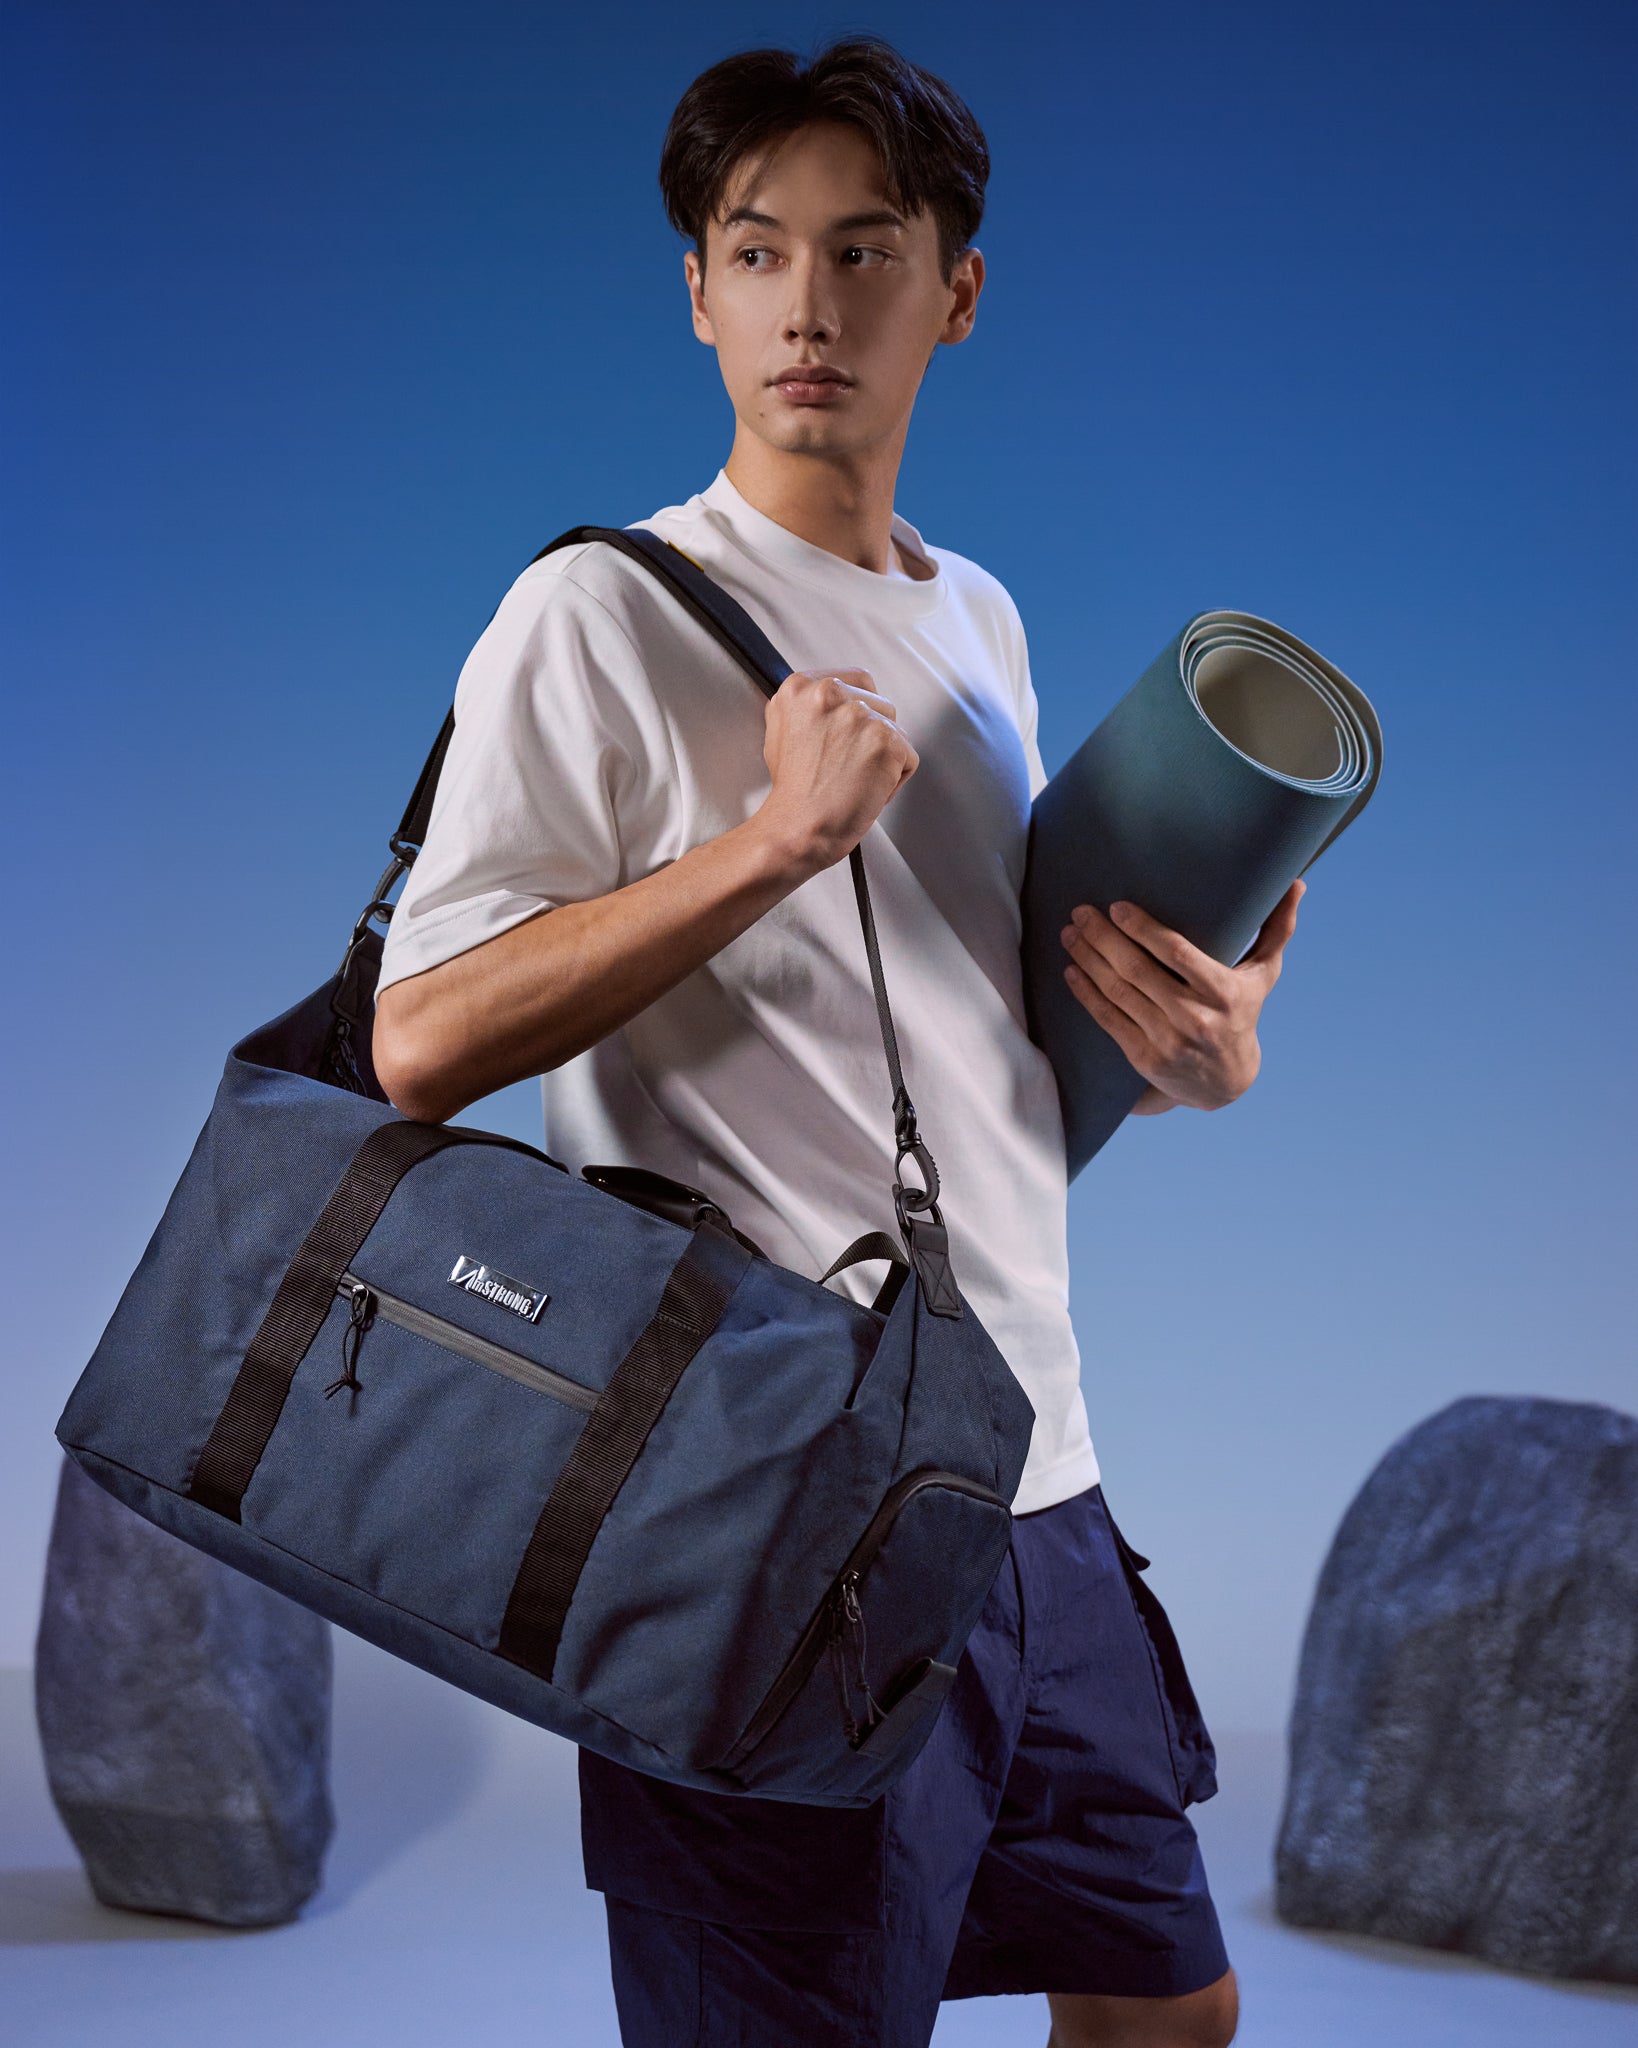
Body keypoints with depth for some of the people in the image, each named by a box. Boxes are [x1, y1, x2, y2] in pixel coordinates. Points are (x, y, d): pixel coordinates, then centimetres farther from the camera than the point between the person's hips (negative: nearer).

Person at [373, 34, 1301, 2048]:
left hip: (1036, 1485, 8)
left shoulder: (982, 621, 14)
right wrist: (781, 832, -21)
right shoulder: (602, 615, -8)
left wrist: (1200, 1046, 2)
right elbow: (422, 1045, -18)